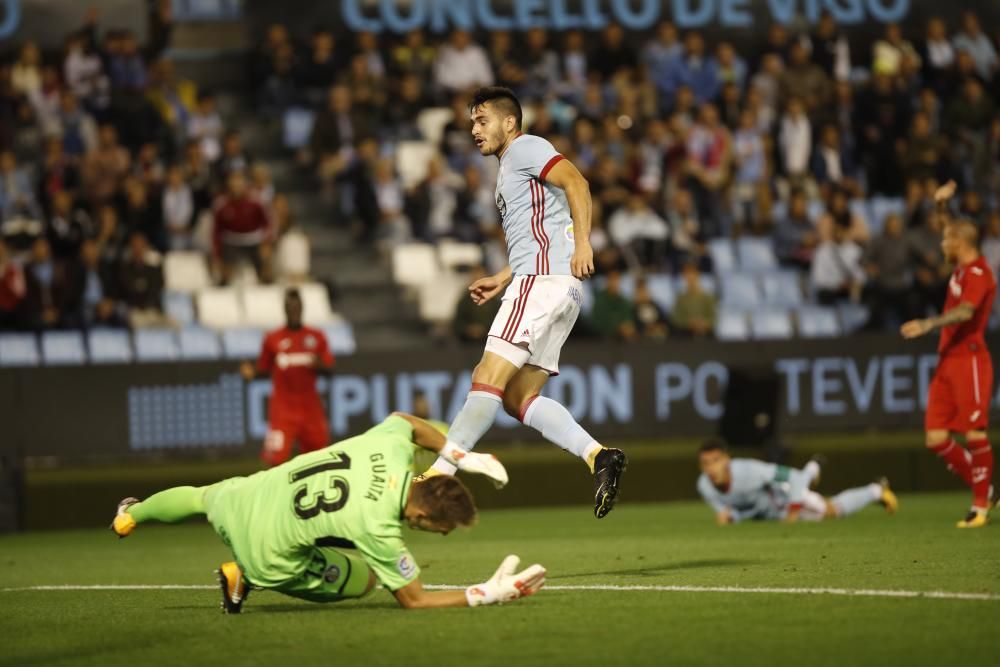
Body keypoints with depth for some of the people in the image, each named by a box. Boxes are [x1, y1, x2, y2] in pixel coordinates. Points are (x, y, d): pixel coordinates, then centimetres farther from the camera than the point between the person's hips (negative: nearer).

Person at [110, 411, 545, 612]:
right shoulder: (377, 527, -33)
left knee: (199, 497, 39)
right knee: (365, 579, 13)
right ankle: (246, 578, 12)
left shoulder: (392, 447, -18)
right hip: (268, 558, -6)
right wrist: (487, 595, -24)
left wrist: (459, 455, 7)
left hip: (240, 500, 6)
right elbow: (414, 600, -21)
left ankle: (130, 516, 68)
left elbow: (405, 421, 9)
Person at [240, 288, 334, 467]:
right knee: (276, 459, -13)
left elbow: (329, 369, 6)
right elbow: (263, 369, 7)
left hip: (310, 407, 3)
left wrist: (319, 365, -16)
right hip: (283, 410, -3)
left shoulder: (316, 337, 5)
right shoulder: (272, 339, 1)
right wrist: (252, 372, -14)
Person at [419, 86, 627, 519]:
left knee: (487, 381, -15)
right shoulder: (509, 167, 29)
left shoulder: (525, 148, 0)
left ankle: (440, 473, -20)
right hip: (543, 282, 11)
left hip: (542, 280, -11)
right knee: (519, 398, 5)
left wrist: (582, 243, -26)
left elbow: (576, 182, -16)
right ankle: (598, 455, -6)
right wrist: (502, 279, 25)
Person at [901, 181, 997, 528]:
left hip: (969, 359, -9)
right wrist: (942, 206, 22)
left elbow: (965, 311, -29)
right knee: (936, 437, 4)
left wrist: (929, 324, -37)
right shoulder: (961, 266, 14)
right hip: (948, 360, 9)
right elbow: (954, 230, 34)